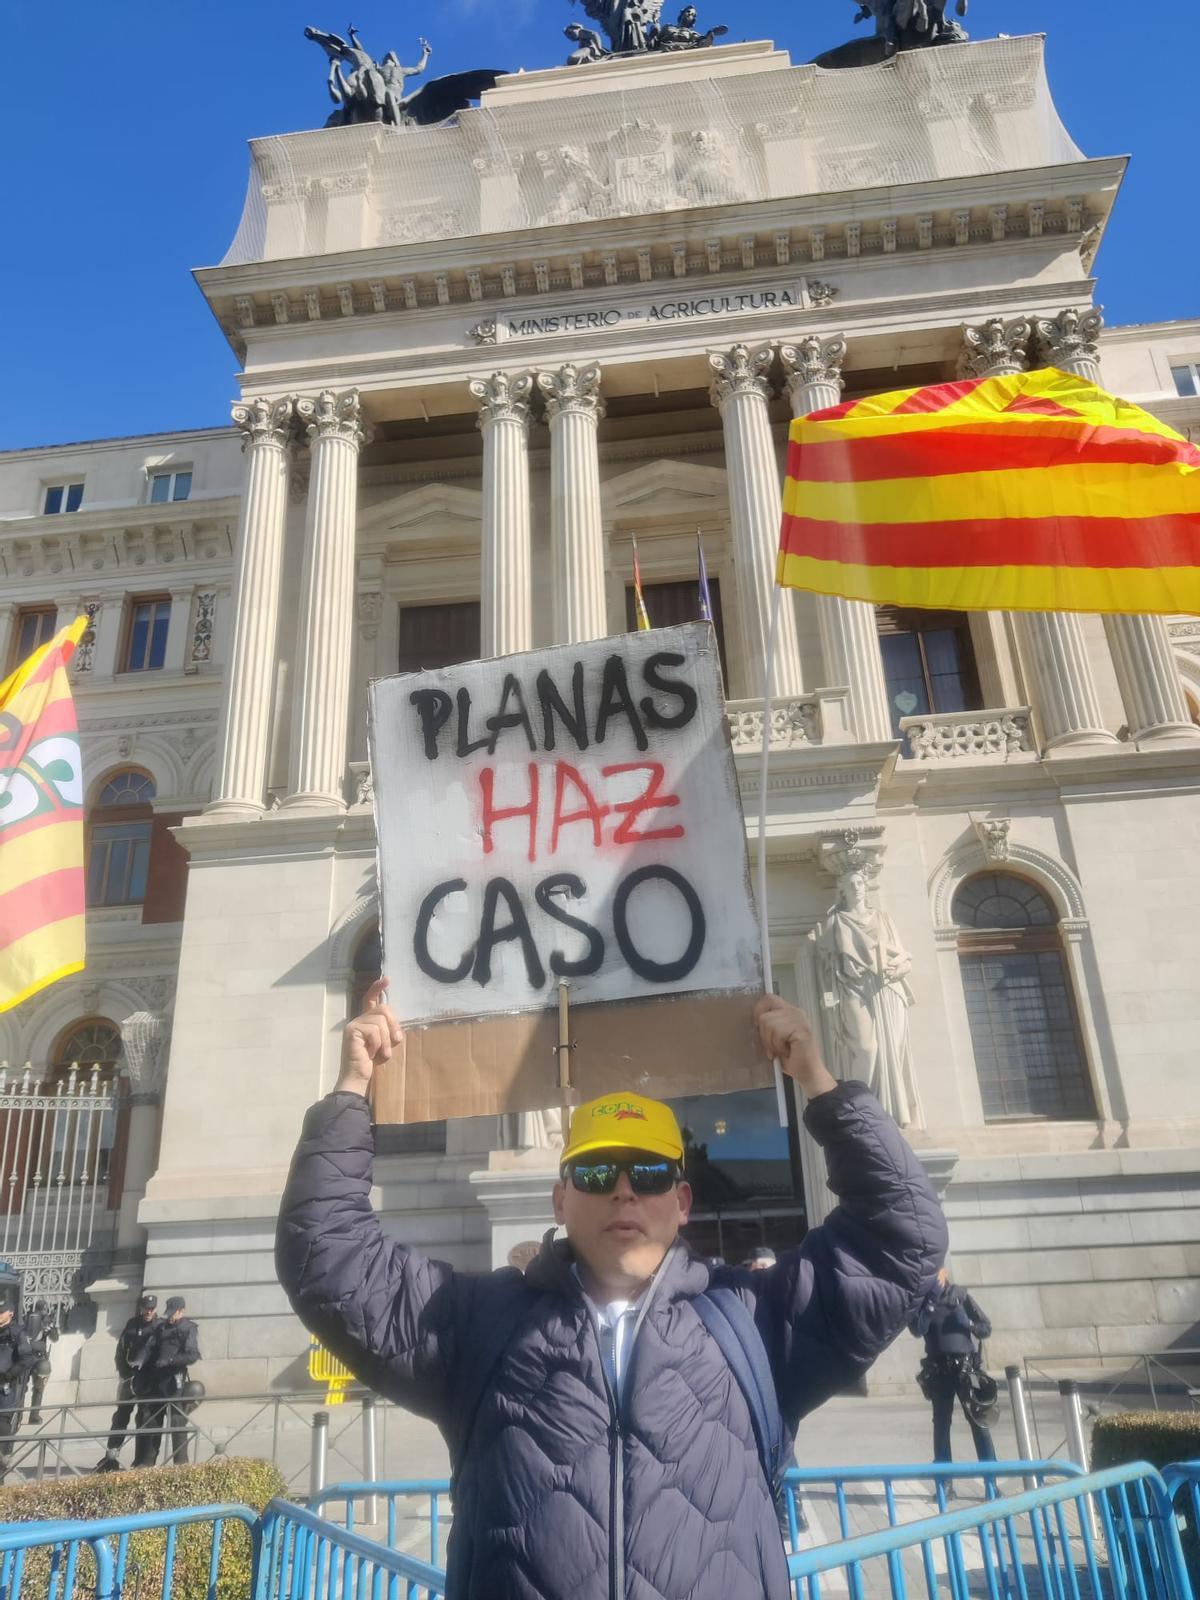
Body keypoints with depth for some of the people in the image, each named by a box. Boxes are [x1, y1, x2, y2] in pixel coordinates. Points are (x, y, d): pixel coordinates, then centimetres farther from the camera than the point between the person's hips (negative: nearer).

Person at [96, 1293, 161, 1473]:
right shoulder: (132, 1324, 7)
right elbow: (120, 1352, 7)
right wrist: (125, 1374, -4)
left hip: (149, 1381, -3)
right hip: (129, 1376, 3)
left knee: (146, 1419, -3)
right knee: (121, 1416, 7)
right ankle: (111, 1457, 13)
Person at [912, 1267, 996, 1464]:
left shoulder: (960, 1295, 2)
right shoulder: (922, 1301, 4)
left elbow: (986, 1328, 4)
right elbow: (918, 1330, -13)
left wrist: (968, 1323, -15)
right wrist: (931, 1303, -19)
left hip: (965, 1366, -1)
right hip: (939, 1370, 1)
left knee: (977, 1417, -4)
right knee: (941, 1422, 5)